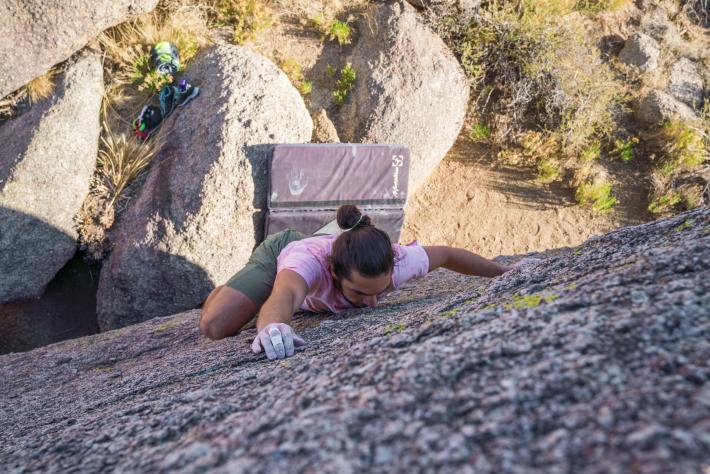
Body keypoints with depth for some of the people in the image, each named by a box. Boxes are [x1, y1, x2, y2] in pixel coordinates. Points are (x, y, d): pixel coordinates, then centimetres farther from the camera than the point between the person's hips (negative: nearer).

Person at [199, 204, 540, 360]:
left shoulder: (397, 261, -39)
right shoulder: (311, 261, -50)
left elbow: (447, 254, -19)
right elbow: (284, 296, -72)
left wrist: (502, 270, -8)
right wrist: (272, 324, -95)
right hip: (280, 251, -3)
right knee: (215, 326, -16)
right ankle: (224, 291, 19)